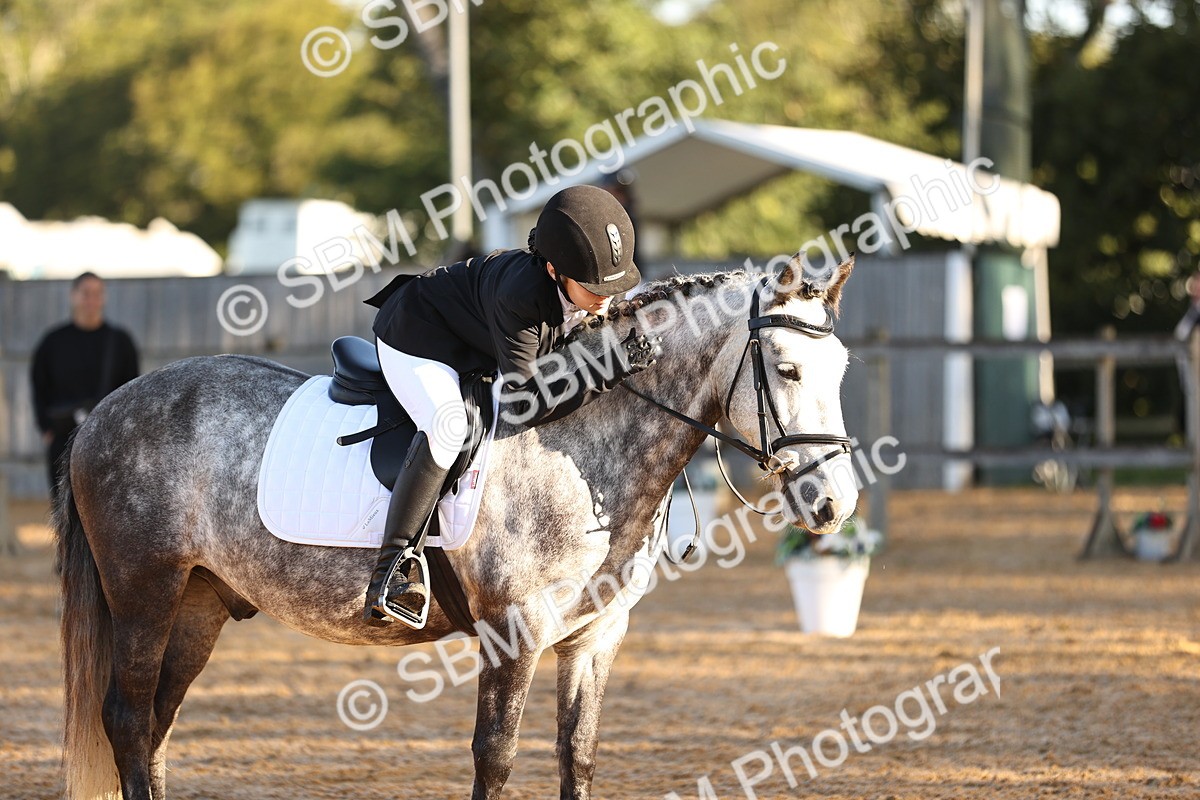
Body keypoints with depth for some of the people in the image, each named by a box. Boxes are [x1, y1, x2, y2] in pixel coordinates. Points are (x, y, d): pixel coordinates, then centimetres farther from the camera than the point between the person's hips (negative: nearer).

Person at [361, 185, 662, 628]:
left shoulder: (590, 290, -19)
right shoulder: (519, 297, -41)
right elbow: (527, 404, -39)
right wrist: (614, 366, -43)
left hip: (475, 349, 9)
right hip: (417, 339, -9)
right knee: (449, 428, -35)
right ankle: (397, 562, -30)